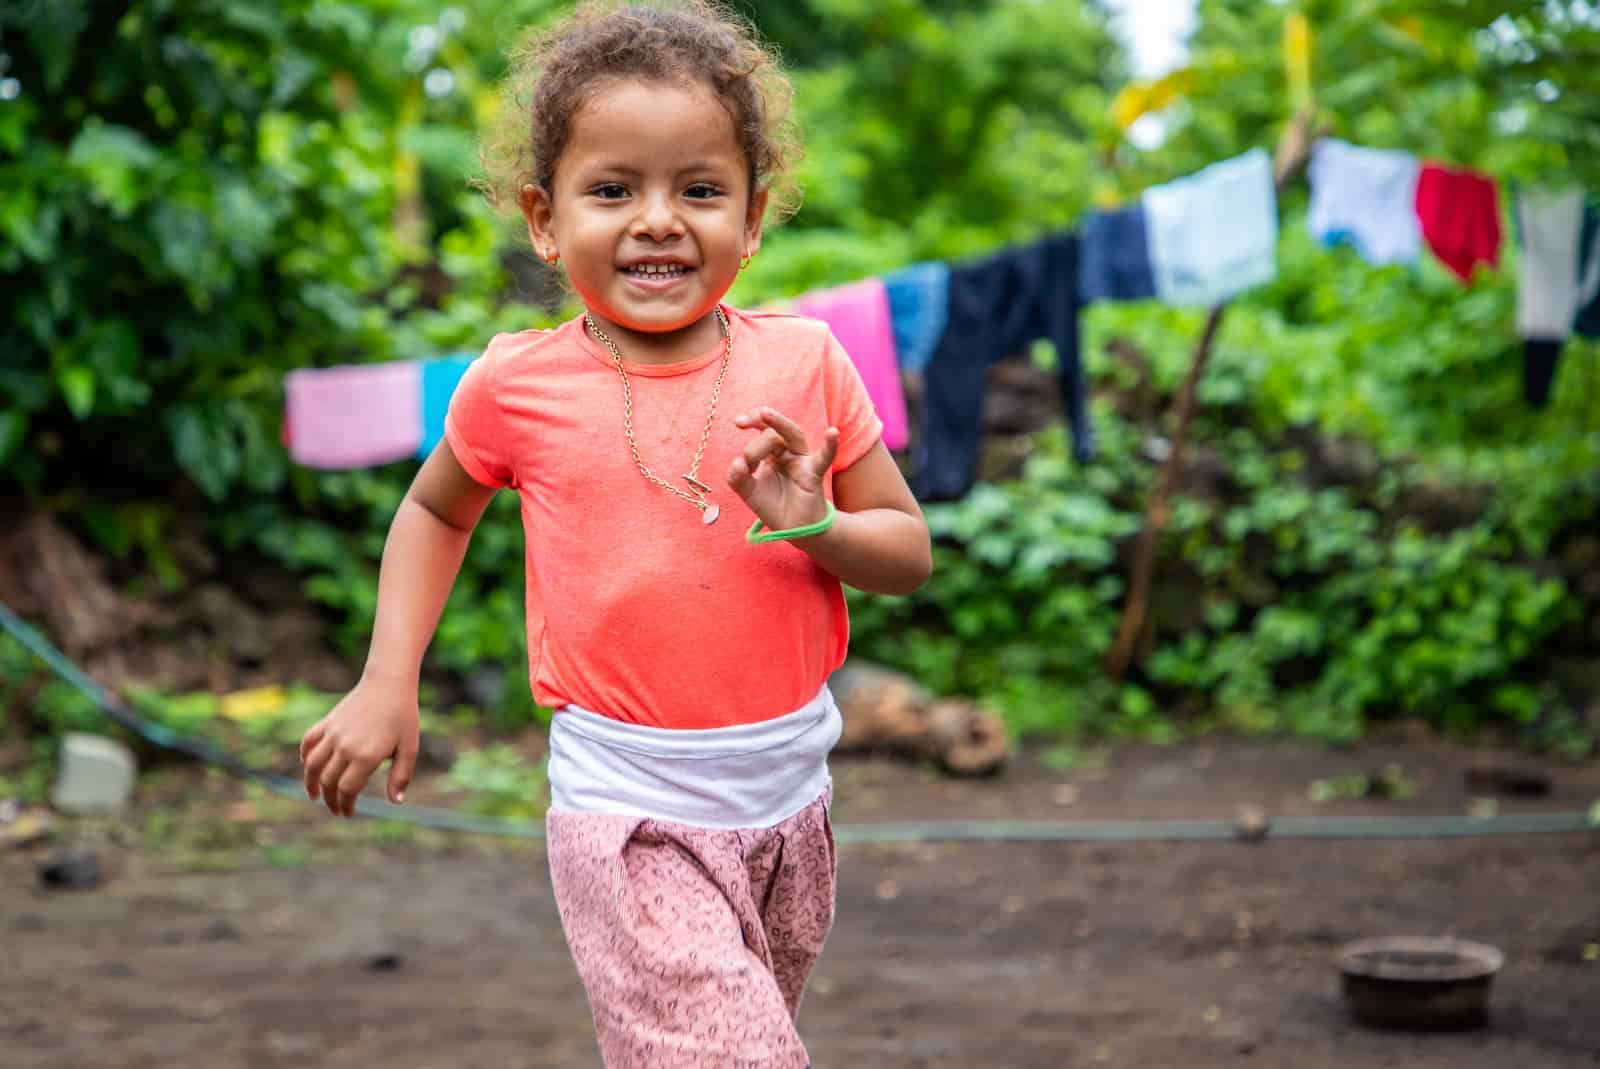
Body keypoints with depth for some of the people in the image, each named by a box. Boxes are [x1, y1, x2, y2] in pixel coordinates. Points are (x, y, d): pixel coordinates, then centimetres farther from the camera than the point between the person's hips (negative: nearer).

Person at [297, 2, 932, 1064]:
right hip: (631, 817, -3)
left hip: (790, 800, 3)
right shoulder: (519, 386, -7)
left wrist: (816, 524, -18)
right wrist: (387, 684, 4)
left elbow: (909, 552, 3)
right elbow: (437, 509, 13)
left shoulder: (803, 363, -5)